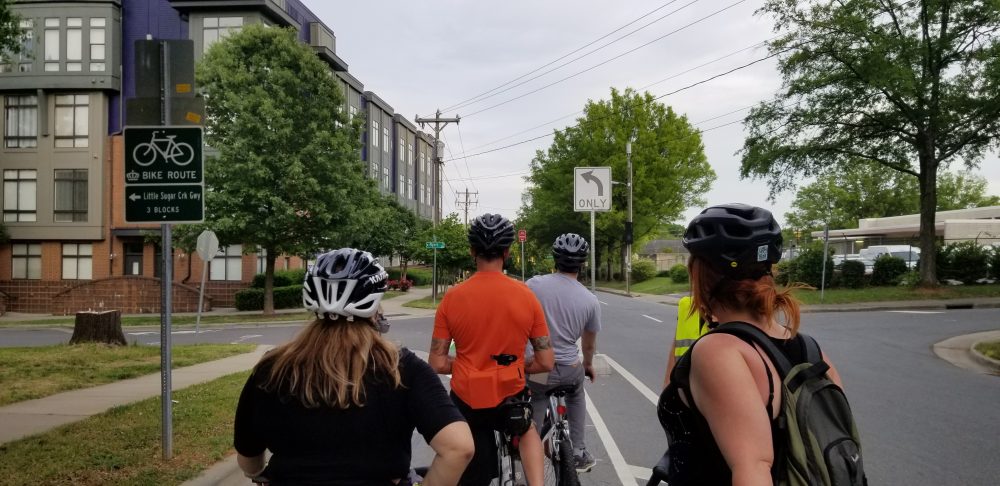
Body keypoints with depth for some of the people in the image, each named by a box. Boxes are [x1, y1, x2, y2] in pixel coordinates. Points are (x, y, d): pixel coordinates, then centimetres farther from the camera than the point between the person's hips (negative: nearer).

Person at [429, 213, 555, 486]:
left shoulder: (453, 297, -10)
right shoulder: (525, 296, -9)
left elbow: (437, 364, -8)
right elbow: (546, 363, -5)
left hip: (466, 400, 0)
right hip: (510, 396, 0)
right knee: (527, 429, 34)